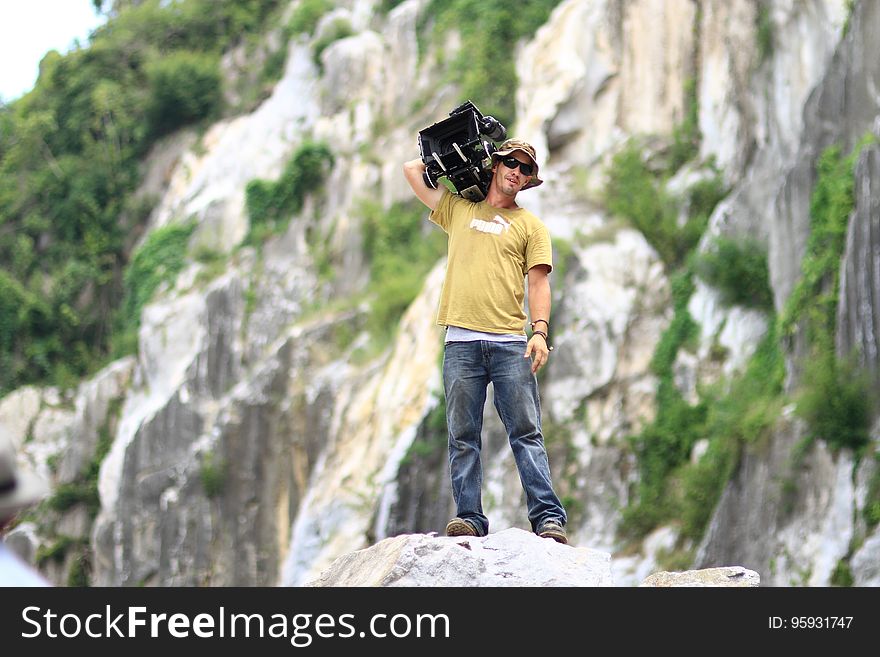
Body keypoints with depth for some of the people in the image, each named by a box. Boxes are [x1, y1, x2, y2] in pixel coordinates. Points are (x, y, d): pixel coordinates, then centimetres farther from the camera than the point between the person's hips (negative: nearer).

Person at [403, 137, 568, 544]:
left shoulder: (530, 225, 15)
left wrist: (540, 331, -9)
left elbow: (539, 282, 5)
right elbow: (412, 169, 24)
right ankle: (469, 518, -1)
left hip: (510, 343, -2)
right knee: (463, 436, -1)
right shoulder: (458, 209, 20)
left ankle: (548, 518, -12)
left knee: (526, 433, -7)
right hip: (461, 342, 2)